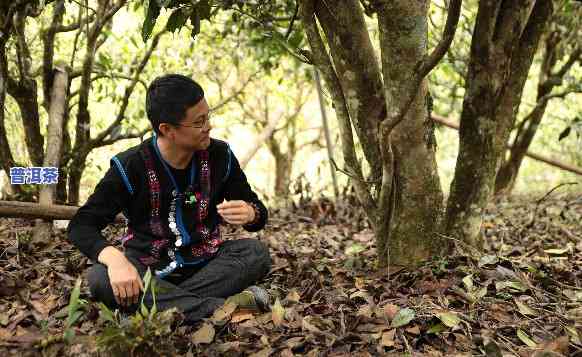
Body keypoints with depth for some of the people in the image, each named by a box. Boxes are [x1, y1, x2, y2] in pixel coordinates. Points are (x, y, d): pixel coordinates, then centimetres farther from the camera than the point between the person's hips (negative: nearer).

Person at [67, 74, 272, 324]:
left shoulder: (219, 155, -6)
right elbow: (80, 226, -15)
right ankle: (226, 308, -33)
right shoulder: (131, 167, -13)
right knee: (99, 279, -32)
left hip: (204, 264, 2)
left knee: (256, 252, -25)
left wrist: (249, 214, -24)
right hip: (148, 269, -1)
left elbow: (259, 210, 3)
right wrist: (114, 258, -38)